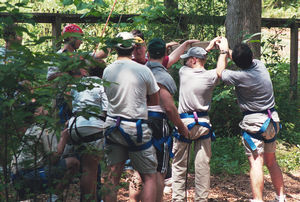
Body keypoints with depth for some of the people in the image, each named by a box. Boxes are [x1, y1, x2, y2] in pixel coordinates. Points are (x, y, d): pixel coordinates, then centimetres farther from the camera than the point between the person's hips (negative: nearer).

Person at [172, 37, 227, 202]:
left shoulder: (184, 72, -3)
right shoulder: (210, 76, -4)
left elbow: (195, 60, 19)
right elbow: (221, 66, 18)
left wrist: (209, 48, 25)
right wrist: (223, 48, 29)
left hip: (183, 122, -1)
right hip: (203, 124, 1)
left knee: (179, 165, 5)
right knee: (203, 165, 5)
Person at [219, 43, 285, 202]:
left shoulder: (241, 77, -19)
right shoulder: (260, 66, 0)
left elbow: (220, 72, 0)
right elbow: (248, 60, 23)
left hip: (254, 123, -7)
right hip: (271, 121, 7)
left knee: (256, 162, -11)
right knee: (271, 161, 17)